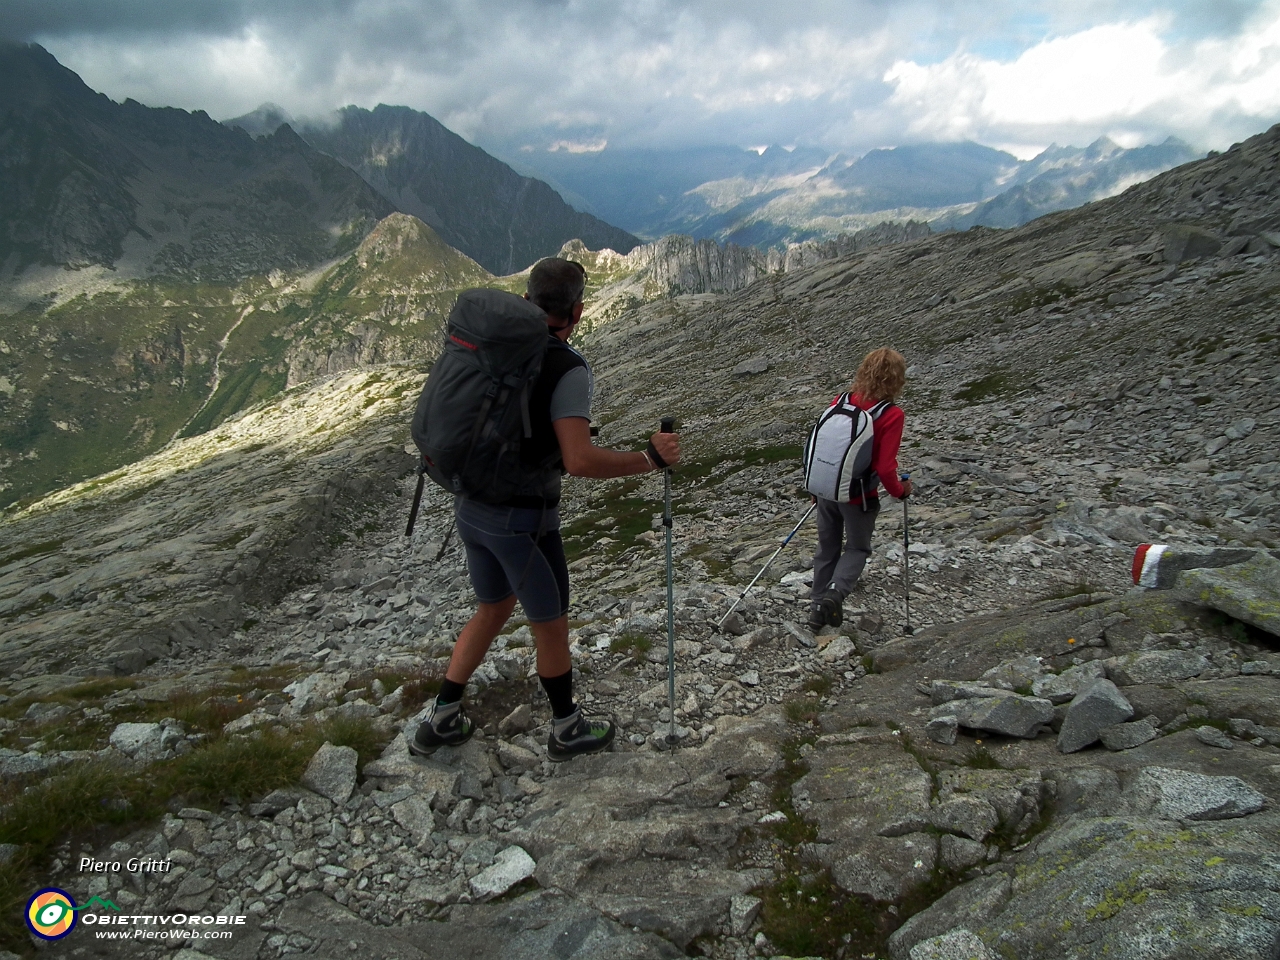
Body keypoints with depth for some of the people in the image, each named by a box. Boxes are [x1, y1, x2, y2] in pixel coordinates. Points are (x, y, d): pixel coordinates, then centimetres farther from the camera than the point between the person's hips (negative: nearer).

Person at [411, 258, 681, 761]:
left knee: (492, 608, 26)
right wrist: (650, 458, -16)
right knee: (550, 624, 14)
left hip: (470, 507, 7)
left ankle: (441, 721, 32)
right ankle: (567, 729, 34)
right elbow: (580, 460, -27)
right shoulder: (568, 369, -18)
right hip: (522, 521, -7)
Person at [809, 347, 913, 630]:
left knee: (827, 548, 19)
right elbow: (886, 468, -21)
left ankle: (818, 606, 27)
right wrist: (900, 491, -1)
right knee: (857, 548, 18)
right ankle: (836, 592, -5)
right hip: (859, 497, -4)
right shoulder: (891, 415, -19)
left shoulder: (841, 402, -6)